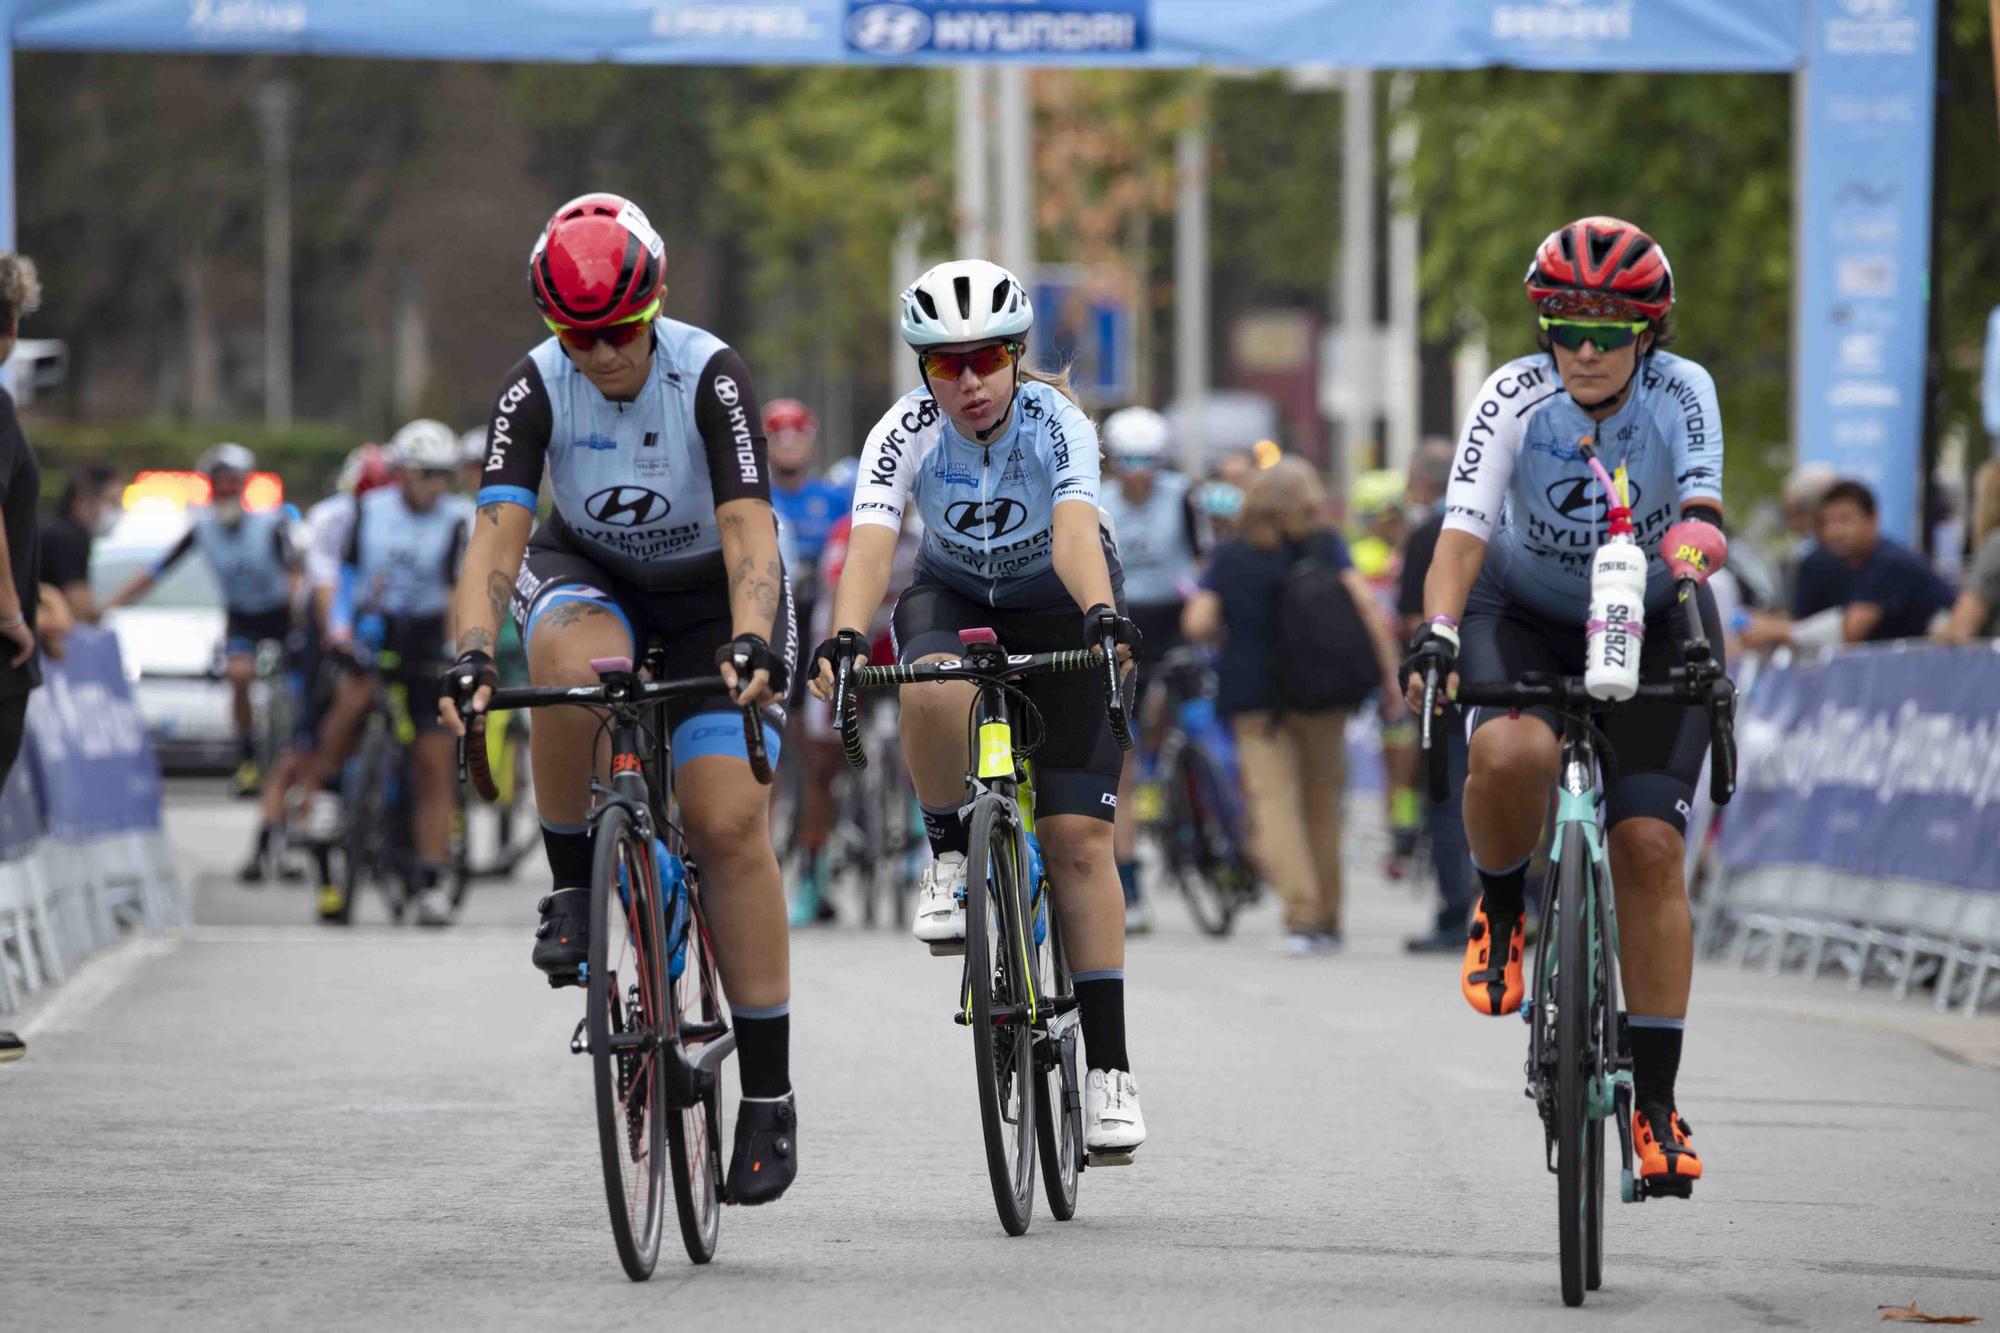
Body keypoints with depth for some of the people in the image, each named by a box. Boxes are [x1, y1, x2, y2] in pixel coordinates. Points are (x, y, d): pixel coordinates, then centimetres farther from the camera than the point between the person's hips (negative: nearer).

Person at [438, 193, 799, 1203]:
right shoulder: (537, 388, -21)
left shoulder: (709, 374, -27)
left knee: (729, 822, -15)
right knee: (574, 666, -37)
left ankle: (768, 1095, -10)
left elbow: (748, 529, -36)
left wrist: (751, 643, -53)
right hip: (588, 576, 2)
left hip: (710, 591, -2)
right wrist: (472, 656, -46)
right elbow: (498, 531, -30)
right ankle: (571, 887, -14)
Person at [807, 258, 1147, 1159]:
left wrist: (1102, 615, -63)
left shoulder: (1057, 424, -27)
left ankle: (1108, 1068, -9)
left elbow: (1074, 535, -44)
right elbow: (870, 546, -36)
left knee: (1078, 838, -12)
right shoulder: (906, 433, -23)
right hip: (952, 598, 1)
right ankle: (949, 856, -9)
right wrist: (843, 640, -54)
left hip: (1059, 608, -1)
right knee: (935, 696, -37)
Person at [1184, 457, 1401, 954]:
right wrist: (1389, 672, -8)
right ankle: (1326, 918, 17)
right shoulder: (1325, 546, 3)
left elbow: (1197, 624, -5)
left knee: (1272, 802, -6)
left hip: (1254, 695, -1)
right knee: (1323, 801, 14)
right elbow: (1366, 604, -10)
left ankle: (1300, 913, -24)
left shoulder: (1230, 557, 4)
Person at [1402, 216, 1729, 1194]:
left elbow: (1700, 518, -35)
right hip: (1525, 616, -1)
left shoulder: (1681, 394, -21)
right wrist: (1437, 629, -52)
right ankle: (1500, 908, -1)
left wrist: (1694, 609, -55)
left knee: (1648, 846, -12)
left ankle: (1654, 1098, -3)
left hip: (1653, 626, 1)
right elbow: (1463, 530, -34)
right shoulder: (1515, 399, -23)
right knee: (1510, 754, -34)